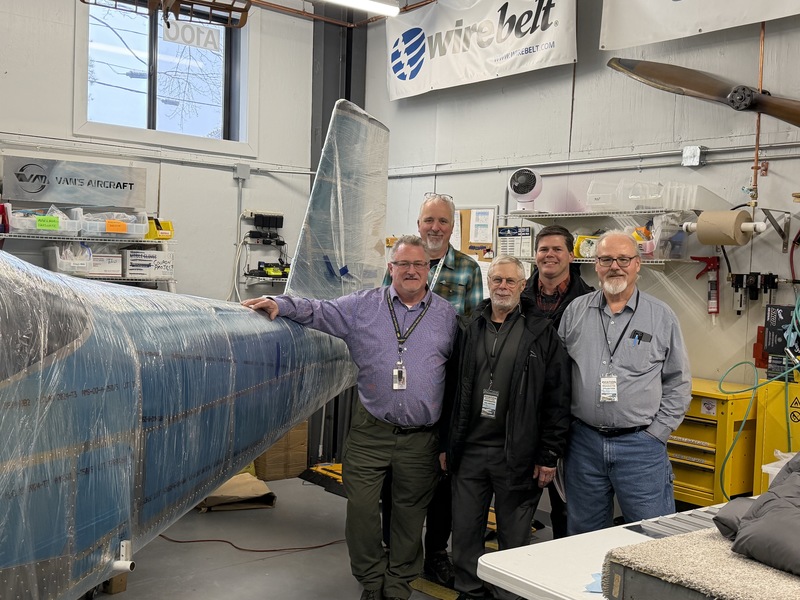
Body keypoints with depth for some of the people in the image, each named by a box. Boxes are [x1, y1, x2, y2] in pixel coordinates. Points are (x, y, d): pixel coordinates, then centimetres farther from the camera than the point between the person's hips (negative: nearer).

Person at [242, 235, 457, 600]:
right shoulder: (363, 305, 5)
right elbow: (318, 312, 5)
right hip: (370, 432, 0)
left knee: (410, 515, 11)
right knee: (361, 509, -1)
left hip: (421, 438, 0)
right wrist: (280, 304, -13)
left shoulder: (447, 315, 6)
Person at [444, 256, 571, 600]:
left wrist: (549, 455, -7)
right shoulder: (468, 330, 9)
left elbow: (557, 399, -4)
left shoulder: (541, 334, -2)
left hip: (516, 455, -3)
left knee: (514, 537, 9)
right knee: (464, 532, 10)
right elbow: (449, 390, 11)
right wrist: (445, 444, 8)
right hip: (469, 450, 3)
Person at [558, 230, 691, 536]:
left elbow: (678, 383, 5)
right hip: (584, 442, 2)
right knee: (583, 538, 14)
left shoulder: (662, 317, 1)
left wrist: (656, 433, -3)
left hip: (641, 445, -2)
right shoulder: (575, 312, 5)